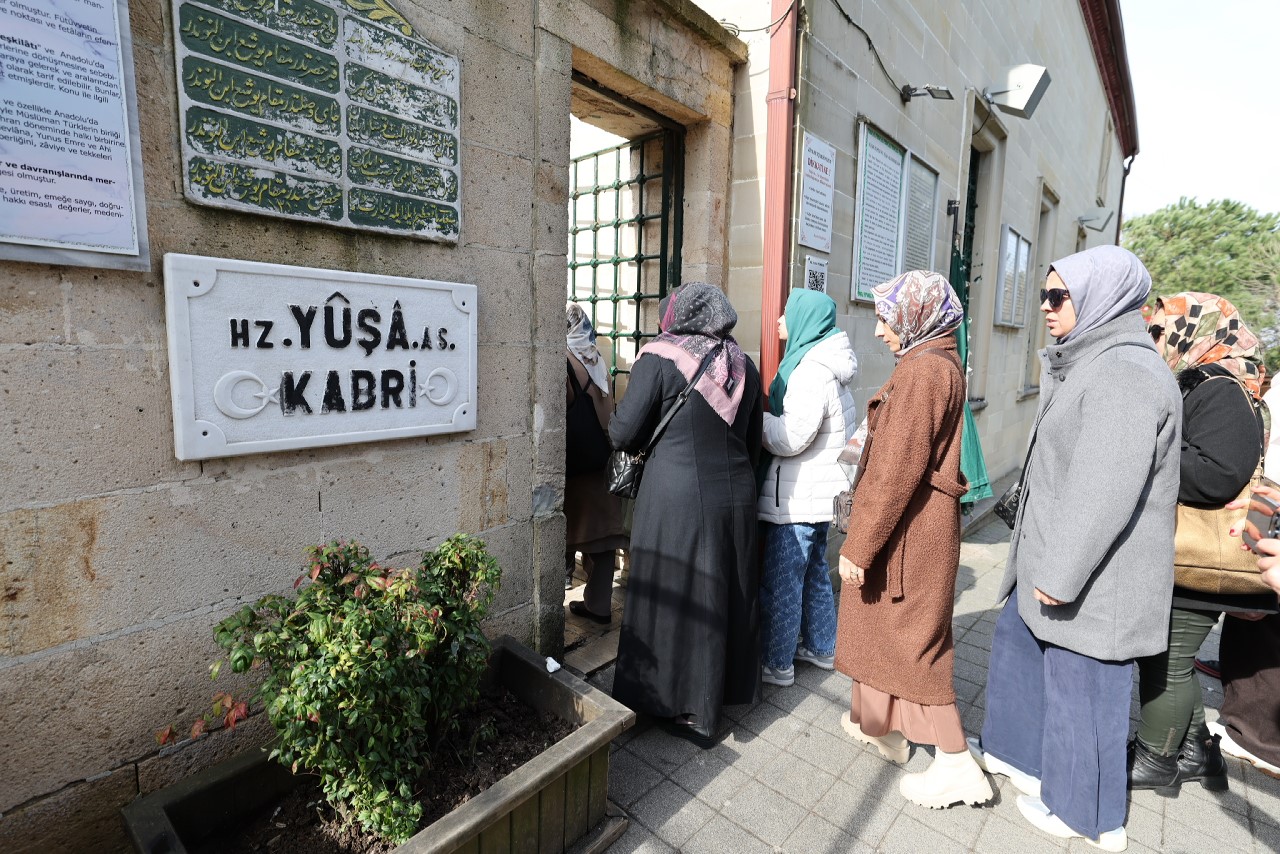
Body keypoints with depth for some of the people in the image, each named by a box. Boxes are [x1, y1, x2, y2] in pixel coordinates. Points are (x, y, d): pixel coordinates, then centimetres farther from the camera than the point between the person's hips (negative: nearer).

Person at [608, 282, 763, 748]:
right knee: (730, 591, 19)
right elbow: (754, 441, 12)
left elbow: (624, 433, -11)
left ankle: (691, 710, 22)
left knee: (678, 594, 9)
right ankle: (731, 685, 39)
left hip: (678, 496, -5)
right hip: (736, 493, 6)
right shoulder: (742, 363, 6)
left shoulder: (659, 357, -9)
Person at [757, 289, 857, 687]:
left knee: (781, 581, 2)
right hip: (817, 492, 10)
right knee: (815, 572, 21)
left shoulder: (812, 372, -20)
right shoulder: (825, 368, 12)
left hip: (798, 499, -10)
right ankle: (822, 648, 36)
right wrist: (765, 414, 7)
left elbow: (791, 438, -23)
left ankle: (776, 663, 16)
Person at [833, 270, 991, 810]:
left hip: (909, 530, -10)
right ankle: (881, 725, 39)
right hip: (920, 525, 10)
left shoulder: (923, 369, -19)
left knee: (912, 639, 3)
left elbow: (896, 471, -24)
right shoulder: (940, 365, 12)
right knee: (885, 625, 21)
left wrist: (858, 546, -20)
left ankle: (956, 764, 19)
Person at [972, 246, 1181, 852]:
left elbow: (1107, 490, -26)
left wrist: (1061, 573, -21)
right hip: (1055, 557, 10)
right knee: (1017, 638, 22)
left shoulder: (1126, 374, -21)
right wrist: (1045, 559, 21)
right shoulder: (1091, 364, 11)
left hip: (1094, 575, -10)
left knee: (1081, 686, 7)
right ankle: (1015, 750, 42)